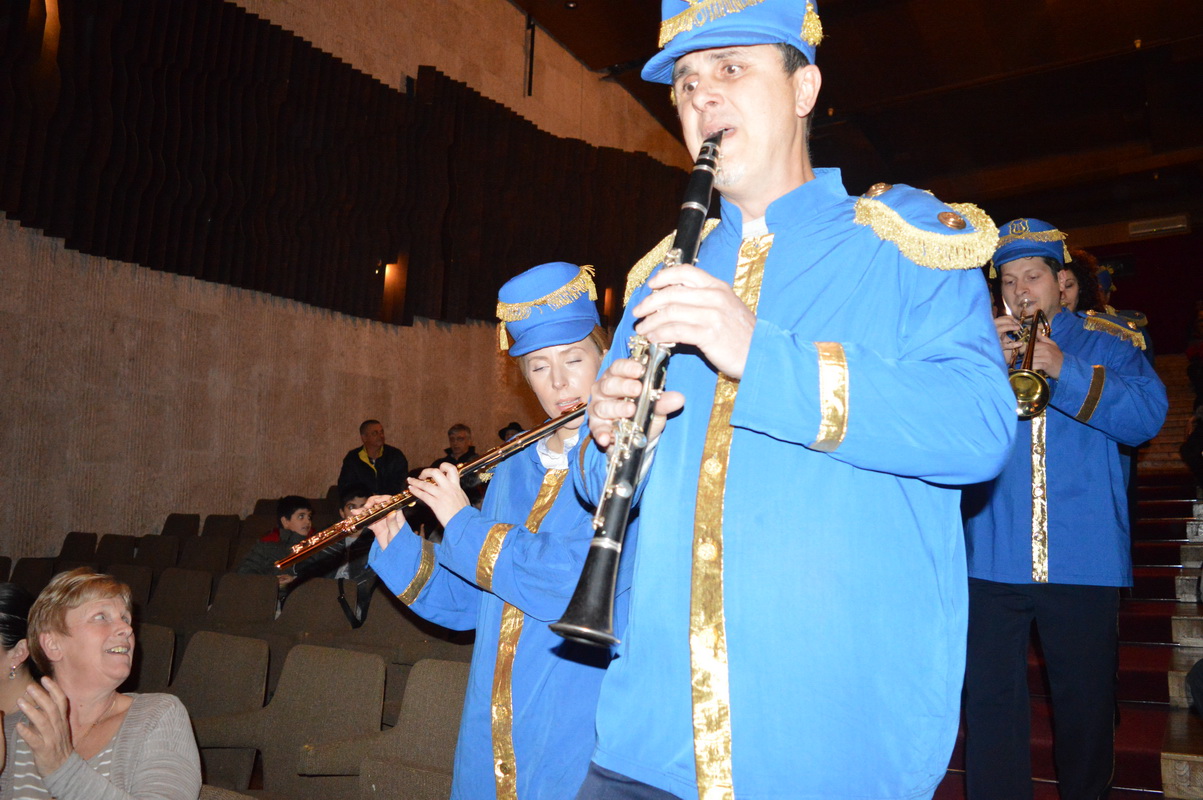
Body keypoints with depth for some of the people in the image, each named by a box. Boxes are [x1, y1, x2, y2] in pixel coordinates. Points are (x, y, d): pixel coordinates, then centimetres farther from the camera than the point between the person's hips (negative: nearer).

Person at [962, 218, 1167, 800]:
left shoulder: (1106, 342, 9)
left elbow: (1146, 417, -7)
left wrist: (1064, 369, -17)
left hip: (1083, 555, 0)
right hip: (992, 554, 0)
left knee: (1085, 701, 13)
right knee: (990, 701, 1)